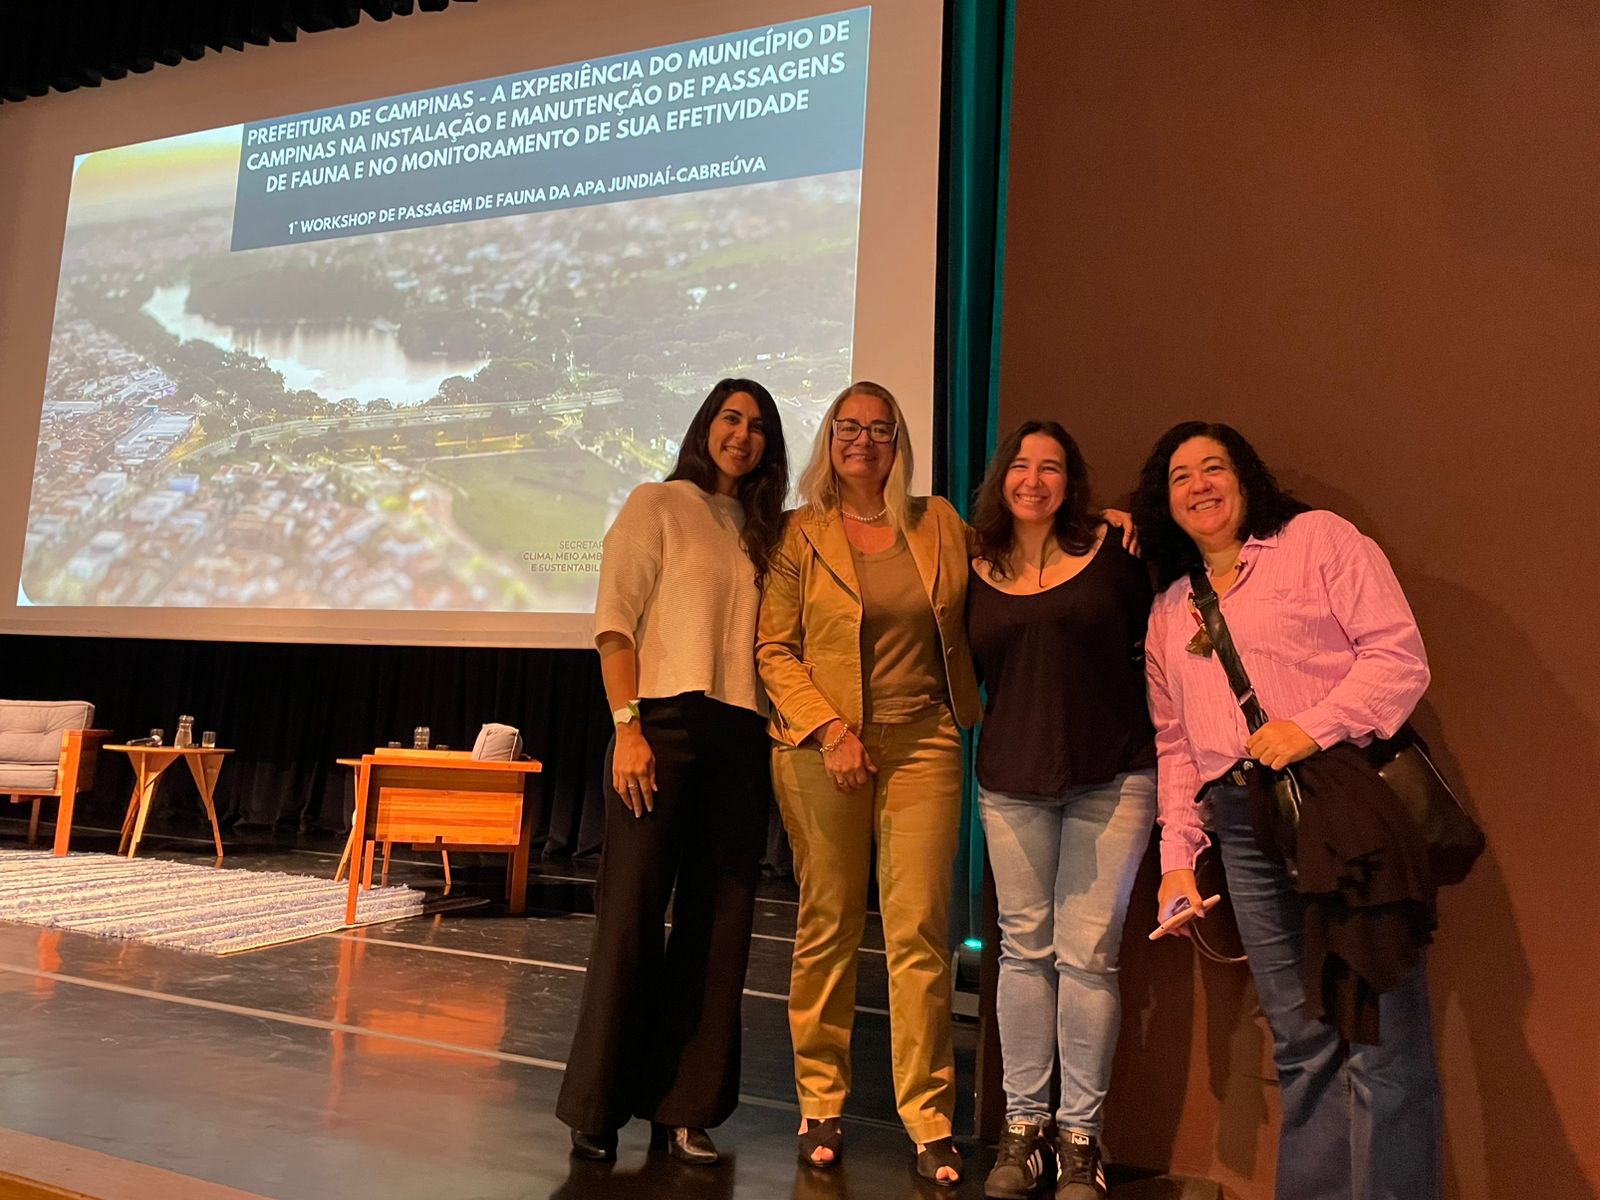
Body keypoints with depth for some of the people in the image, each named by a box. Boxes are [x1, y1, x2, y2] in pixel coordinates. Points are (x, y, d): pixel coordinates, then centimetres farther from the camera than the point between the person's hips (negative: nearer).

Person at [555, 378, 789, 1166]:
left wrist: (779, 735, 2)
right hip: (665, 725, -5)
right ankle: (597, 1108, 14)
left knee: (716, 925, 7)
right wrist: (627, 725, -14)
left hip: (740, 739, 5)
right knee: (632, 915, -1)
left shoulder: (763, 531, 18)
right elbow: (615, 622, -4)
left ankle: (683, 1107, 19)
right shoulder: (657, 505, 4)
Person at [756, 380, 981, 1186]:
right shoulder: (800, 534, 3)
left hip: (923, 744, 2)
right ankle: (820, 1106, 20)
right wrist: (830, 729, -12)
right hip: (822, 749, -1)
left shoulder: (939, 522, 11)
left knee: (920, 931, 0)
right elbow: (774, 648, -1)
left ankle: (929, 1120, 10)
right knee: (826, 927, 6)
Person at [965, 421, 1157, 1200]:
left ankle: (1080, 1136, 16)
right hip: (1012, 781, 2)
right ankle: (1022, 1127, 22)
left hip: (1111, 778, -2)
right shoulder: (977, 569, 6)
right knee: (1024, 949, 9)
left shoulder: (1112, 549, 0)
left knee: (1087, 953, 1)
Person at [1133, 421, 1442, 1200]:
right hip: (1244, 824, 5)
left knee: (1378, 1034, -6)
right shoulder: (1168, 610, 21)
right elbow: (1173, 743, 20)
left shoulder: (1317, 538, 5)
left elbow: (1399, 654, -4)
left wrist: (1313, 727, -17)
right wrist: (1177, 856, 14)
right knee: (1301, 1041, 7)